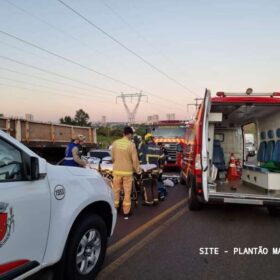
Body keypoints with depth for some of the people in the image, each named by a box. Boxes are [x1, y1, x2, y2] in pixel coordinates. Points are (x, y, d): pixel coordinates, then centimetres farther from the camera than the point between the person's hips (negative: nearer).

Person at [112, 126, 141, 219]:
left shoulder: (115, 143, -3)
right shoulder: (131, 145, -14)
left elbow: (113, 158, 8)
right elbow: (135, 160, -11)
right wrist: (138, 170, 5)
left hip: (117, 171, 3)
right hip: (127, 172, -3)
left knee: (116, 190, 15)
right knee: (127, 192, 7)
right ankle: (126, 212, 15)